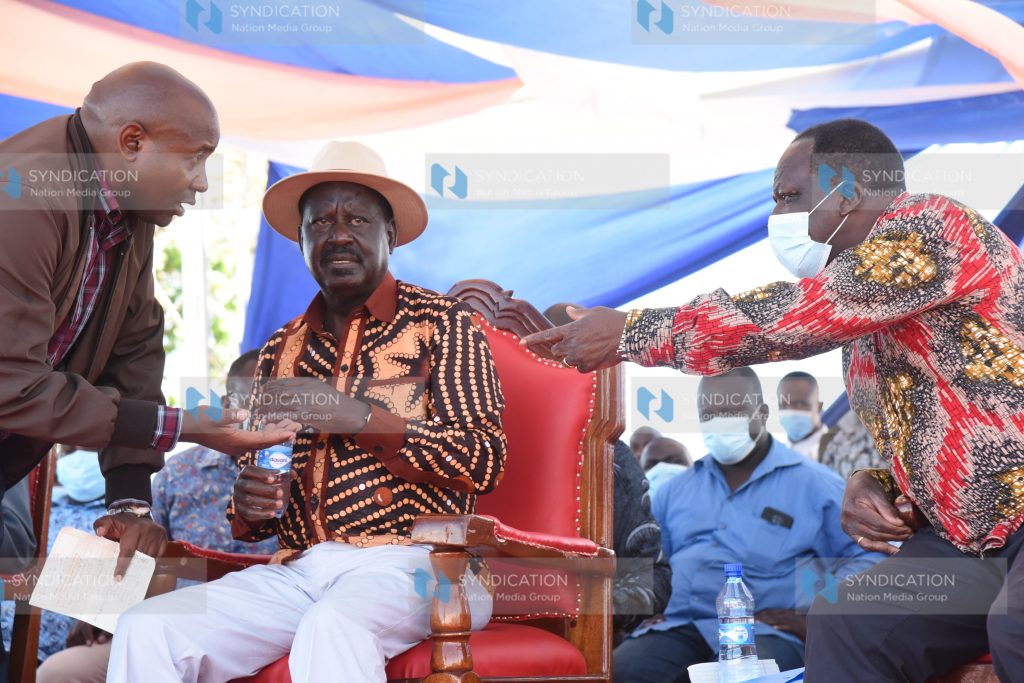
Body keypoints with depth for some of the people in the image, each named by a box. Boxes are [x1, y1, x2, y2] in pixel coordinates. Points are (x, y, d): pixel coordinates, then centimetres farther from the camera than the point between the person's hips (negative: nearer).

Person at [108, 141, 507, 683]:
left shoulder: (441, 323, 5)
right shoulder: (280, 352, 19)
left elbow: (484, 462, -6)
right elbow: (253, 503, 23)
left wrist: (360, 417, -14)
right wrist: (248, 505, -3)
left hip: (407, 563, -5)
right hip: (295, 572, 5)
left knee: (333, 625, -39)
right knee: (145, 631, -18)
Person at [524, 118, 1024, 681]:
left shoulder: (927, 223, -13)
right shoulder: (861, 323, 15)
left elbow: (791, 316, -24)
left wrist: (628, 333, -16)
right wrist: (872, 487, -2)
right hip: (976, 537, 9)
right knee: (846, 622, -3)